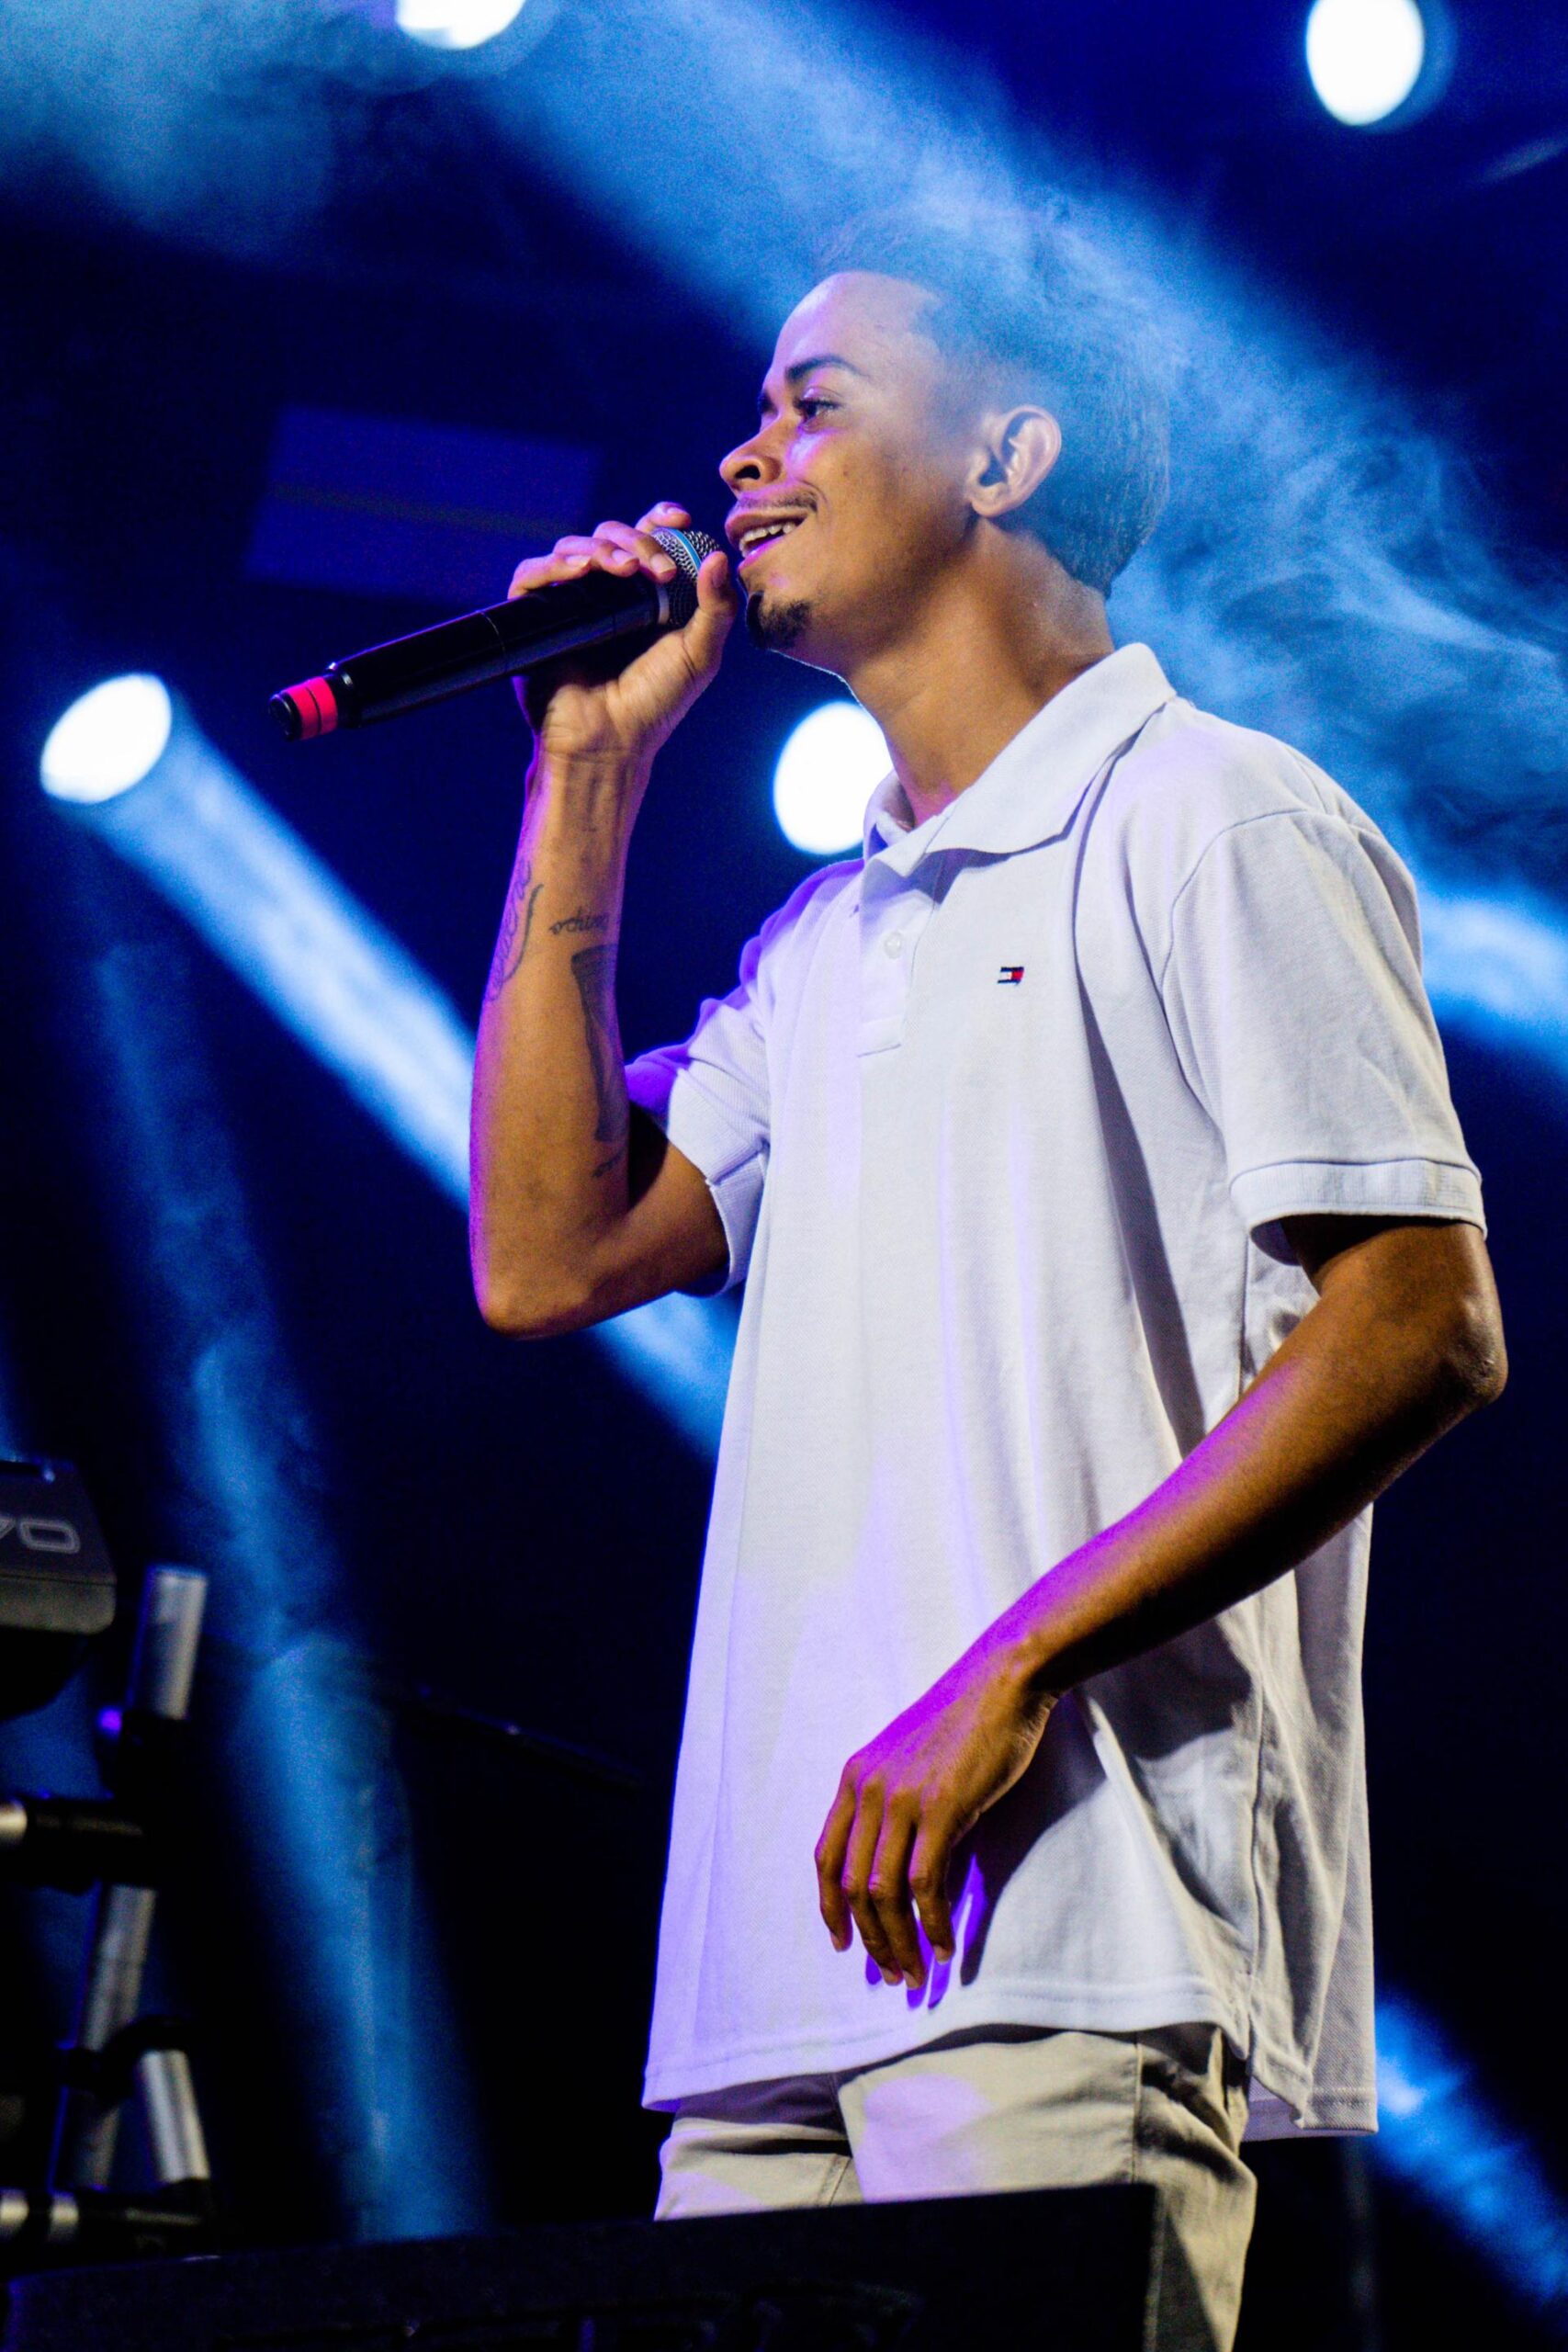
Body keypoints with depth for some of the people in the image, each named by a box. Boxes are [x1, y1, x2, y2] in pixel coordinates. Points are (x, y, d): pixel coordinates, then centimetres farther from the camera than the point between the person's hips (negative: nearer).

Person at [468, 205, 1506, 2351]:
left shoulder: (1212, 820, 1)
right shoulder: (828, 941, 25)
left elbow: (1421, 1329, -9)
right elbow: (550, 1255, 14)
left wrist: (1010, 1673, -17)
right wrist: (589, 778, 16)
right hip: (787, 1950, 7)